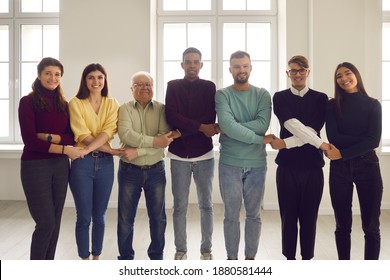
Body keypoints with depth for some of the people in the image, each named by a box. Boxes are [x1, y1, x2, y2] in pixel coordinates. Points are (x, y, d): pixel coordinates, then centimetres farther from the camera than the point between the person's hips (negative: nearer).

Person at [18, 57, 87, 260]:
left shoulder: (63, 104, 10)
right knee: (46, 223, -5)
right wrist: (64, 149, -17)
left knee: (55, 222, 9)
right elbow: (30, 140, -14)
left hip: (60, 166, 5)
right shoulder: (28, 102, -6)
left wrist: (49, 137, -14)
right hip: (35, 166, -5)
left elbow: (72, 137, 4)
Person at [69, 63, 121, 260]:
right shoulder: (76, 103, -1)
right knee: (84, 217, 4)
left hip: (105, 163, 3)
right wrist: (111, 150, -14)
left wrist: (89, 149, -22)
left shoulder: (112, 104, 7)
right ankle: (85, 261, 19)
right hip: (82, 163, -2)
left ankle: (96, 259, 26)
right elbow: (83, 135, -10)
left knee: (99, 216, 11)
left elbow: (109, 131, -8)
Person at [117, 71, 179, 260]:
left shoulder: (161, 109, 0)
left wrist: (138, 151, -20)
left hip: (156, 170, 1)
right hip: (129, 170, 0)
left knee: (158, 216, 10)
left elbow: (165, 140, -13)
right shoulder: (125, 109, -1)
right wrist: (154, 141, -24)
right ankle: (125, 258, 24)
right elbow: (125, 134, -18)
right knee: (125, 217, 8)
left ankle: (157, 256, 27)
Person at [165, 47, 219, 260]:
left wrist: (181, 132, -17)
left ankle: (206, 250, 20)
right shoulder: (173, 86, 5)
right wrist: (200, 127, -16)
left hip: (204, 154, 1)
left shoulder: (209, 87, 5)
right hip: (179, 155, 0)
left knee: (206, 205, 7)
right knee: (180, 206, 6)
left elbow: (210, 119, -7)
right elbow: (171, 116, -9)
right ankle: (180, 250, 19)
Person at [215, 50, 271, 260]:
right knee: (231, 215, 8)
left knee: (253, 214, 12)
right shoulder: (222, 95, -3)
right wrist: (259, 138, -16)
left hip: (257, 164, 2)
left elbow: (263, 124, -13)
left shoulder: (262, 95, 3)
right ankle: (232, 258, 23)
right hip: (230, 164, -1)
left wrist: (233, 129, -18)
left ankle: (250, 257, 27)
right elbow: (227, 124, -19)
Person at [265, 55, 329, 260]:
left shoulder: (320, 98, 6)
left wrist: (285, 143, -14)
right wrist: (320, 144, -16)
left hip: (312, 166, 1)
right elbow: (291, 124, -12)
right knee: (288, 216, 6)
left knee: (309, 217, 8)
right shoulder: (280, 98, 5)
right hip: (287, 165, 0)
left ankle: (307, 259, 22)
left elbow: (313, 130, -7)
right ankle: (290, 259, 20)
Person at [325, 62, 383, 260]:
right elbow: (333, 137, -8)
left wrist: (343, 153, -14)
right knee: (343, 225, 8)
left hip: (367, 165, 0)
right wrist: (362, 140, -11)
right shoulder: (333, 105, 4)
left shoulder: (373, 104, 3)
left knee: (370, 226, 2)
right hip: (339, 168, 1)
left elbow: (374, 140, -8)